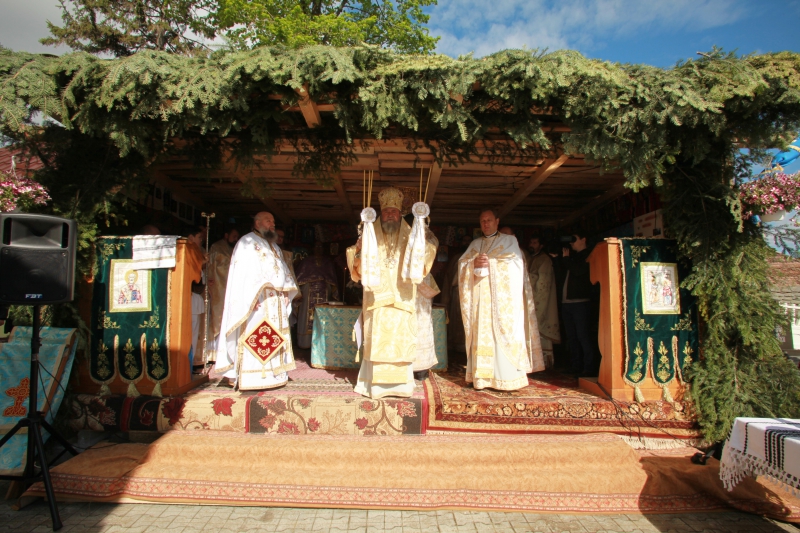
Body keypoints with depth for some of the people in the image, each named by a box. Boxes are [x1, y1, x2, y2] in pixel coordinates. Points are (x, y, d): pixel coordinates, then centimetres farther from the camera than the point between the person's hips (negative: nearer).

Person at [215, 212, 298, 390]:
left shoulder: (274, 246, 23)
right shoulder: (247, 242, -2)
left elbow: (283, 270, 21)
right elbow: (243, 271, -12)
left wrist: (287, 292, 7)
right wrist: (252, 296, -21)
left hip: (276, 302, 8)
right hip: (257, 301, -8)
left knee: (274, 338, 7)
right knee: (254, 338, -10)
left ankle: (272, 374, 13)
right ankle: (249, 378, -7)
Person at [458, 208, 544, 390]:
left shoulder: (509, 240, 10)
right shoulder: (475, 244, 21)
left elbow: (515, 263, -5)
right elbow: (461, 263, 9)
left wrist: (489, 263, -12)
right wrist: (474, 263, -12)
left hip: (503, 296, -3)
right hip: (480, 298, 4)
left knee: (504, 333, -9)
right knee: (481, 333, -2)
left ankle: (507, 377, -8)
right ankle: (482, 375, -1)